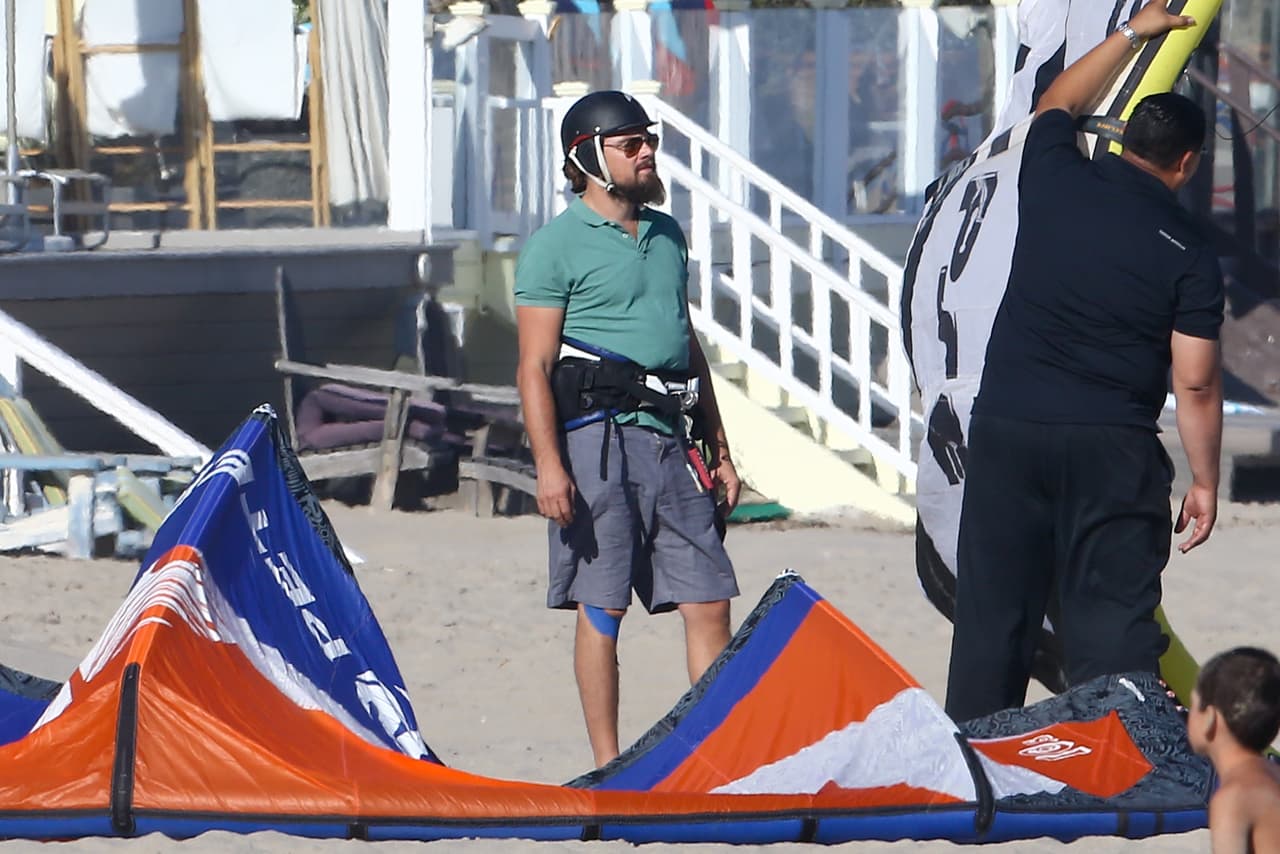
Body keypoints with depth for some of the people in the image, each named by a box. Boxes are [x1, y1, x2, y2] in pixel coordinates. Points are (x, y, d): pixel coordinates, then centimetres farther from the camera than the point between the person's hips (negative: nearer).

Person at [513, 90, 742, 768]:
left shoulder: (667, 234, 18)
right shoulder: (556, 246, -2)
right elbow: (534, 365, -6)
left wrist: (719, 449, 22)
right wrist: (548, 463, -16)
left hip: (667, 439, 6)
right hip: (598, 435, -6)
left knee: (709, 602, 1)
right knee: (601, 608, -2)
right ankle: (607, 766, 2)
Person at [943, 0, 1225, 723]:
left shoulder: (1055, 180, 2)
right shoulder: (1189, 253, -5)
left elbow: (1058, 103, 26)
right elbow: (1196, 384, -6)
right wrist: (1205, 483, 5)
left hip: (1006, 427, 3)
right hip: (1112, 447, -3)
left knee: (992, 615, 7)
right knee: (1113, 621, -2)